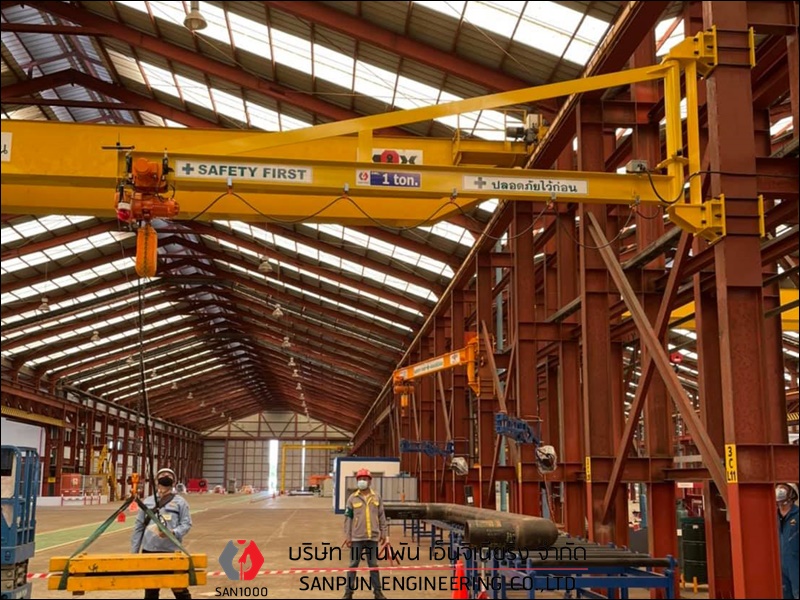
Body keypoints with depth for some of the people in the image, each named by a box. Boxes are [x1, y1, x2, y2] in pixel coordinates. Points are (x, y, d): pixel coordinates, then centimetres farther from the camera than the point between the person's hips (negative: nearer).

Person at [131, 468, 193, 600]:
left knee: (179, 589, -1)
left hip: (172, 551, -3)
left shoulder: (180, 502, 6)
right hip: (149, 550, 3)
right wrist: (134, 551, 10)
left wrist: (173, 533, -20)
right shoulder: (147, 502, 13)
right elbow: (138, 527, 14)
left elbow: (186, 524, -1)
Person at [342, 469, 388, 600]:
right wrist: (347, 536, -3)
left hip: (373, 537, 1)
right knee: (353, 564, 5)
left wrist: (384, 534, 6)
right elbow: (348, 518, 0)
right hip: (357, 538, -1)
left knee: (373, 565, 9)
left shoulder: (376, 498, 5)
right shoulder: (352, 498, -1)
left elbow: (382, 517, 8)